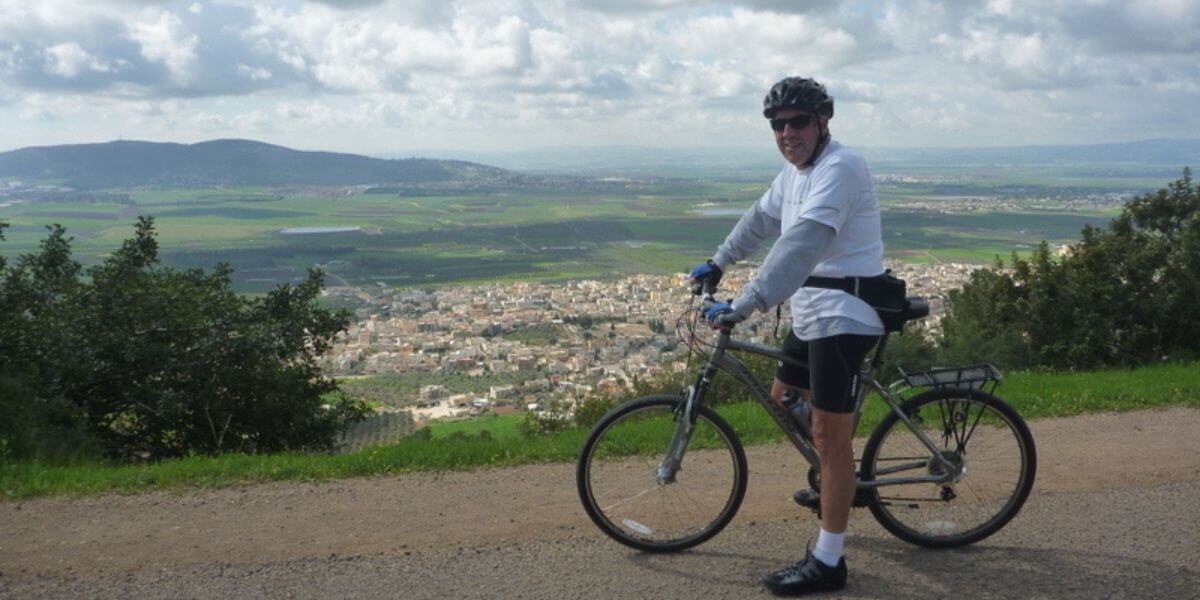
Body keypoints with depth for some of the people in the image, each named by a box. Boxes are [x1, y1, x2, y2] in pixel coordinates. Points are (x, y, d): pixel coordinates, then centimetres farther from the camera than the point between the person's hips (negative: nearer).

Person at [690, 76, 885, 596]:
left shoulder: (839, 168, -20)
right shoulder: (796, 170, 11)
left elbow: (800, 247, -32)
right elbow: (761, 219, 27)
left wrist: (741, 307, -37)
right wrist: (717, 263, 29)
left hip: (843, 318, -10)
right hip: (812, 313, 10)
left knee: (830, 436, -6)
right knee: (784, 398, 23)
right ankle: (837, 486, 44)